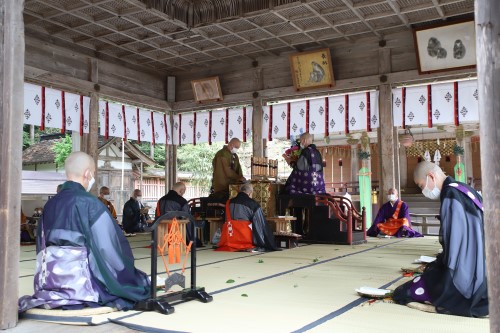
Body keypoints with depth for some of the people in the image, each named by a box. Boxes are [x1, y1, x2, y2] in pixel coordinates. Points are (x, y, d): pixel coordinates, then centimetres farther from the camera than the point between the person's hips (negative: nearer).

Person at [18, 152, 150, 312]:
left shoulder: (50, 204, 6)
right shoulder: (90, 203, -14)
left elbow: (41, 245, 13)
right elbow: (109, 246, -11)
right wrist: (125, 274, 3)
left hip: (50, 278, 7)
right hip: (81, 280, -7)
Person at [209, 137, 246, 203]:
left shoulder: (234, 155, 16)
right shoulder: (222, 154, -13)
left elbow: (238, 167, 12)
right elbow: (227, 170, -18)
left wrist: (241, 177, -7)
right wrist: (238, 178, -16)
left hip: (231, 185, 8)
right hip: (221, 186, -8)